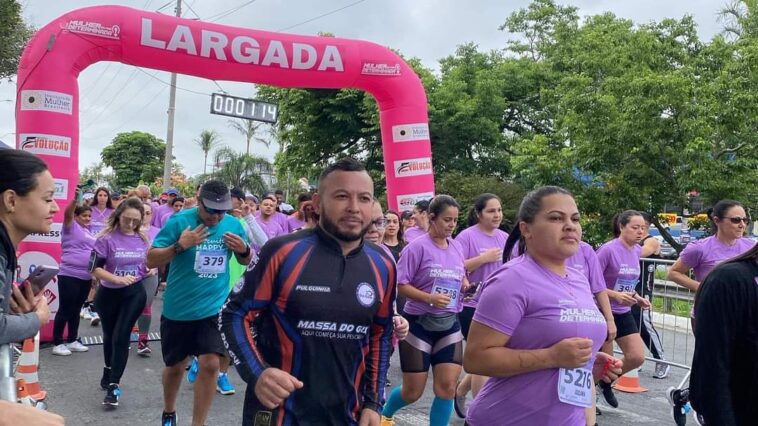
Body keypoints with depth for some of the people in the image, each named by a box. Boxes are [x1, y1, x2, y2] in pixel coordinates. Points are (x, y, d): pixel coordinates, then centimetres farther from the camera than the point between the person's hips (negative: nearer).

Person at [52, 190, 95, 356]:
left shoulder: (88, 231, 17)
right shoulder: (71, 226, -3)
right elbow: (67, 213, -24)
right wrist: (75, 199, -41)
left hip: (86, 277, 7)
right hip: (69, 275, -7)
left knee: (76, 310, 14)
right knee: (65, 309, -2)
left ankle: (72, 341, 23)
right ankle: (57, 344, 6)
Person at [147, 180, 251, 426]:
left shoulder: (233, 224, -3)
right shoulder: (179, 221, -13)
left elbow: (245, 261, 11)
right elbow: (151, 261, -11)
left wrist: (243, 250, -12)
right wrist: (180, 246, -26)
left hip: (215, 308, 1)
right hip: (178, 309, -1)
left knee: (210, 364, -10)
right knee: (175, 366, 15)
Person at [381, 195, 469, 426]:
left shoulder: (457, 247, 5)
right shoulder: (417, 247, -13)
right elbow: (400, 285, -13)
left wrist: (466, 286, -5)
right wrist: (430, 298, -26)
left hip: (450, 324, 5)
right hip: (419, 323, -5)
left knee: (447, 386, -3)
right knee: (413, 391, 6)